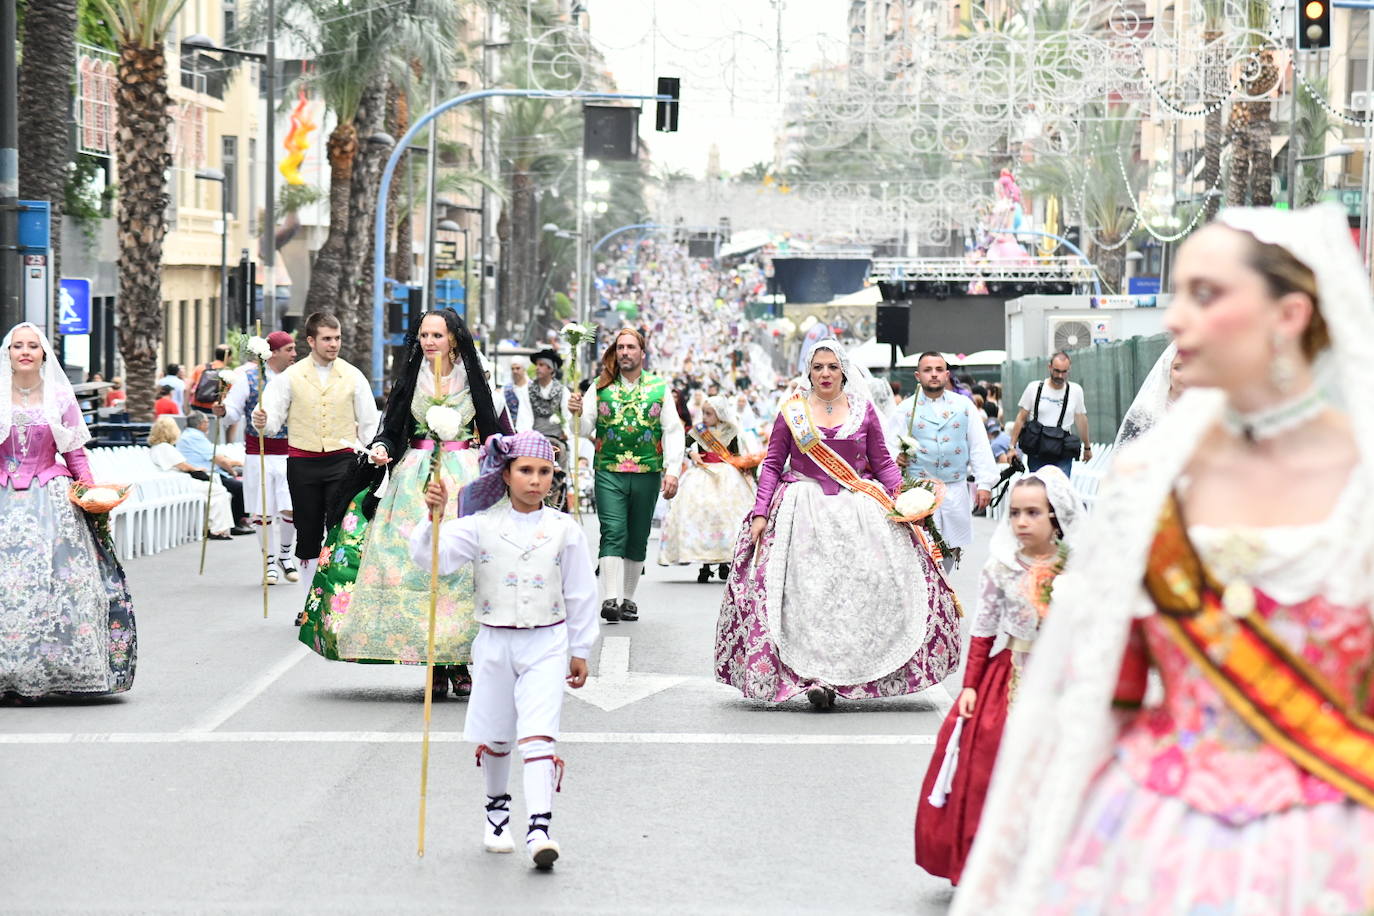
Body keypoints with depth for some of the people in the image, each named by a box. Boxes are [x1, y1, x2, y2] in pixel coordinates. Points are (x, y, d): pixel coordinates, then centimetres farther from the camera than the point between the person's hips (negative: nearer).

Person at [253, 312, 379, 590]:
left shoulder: (353, 377, 5)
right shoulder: (289, 377, 3)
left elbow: (368, 424, 9)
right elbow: (273, 419, -1)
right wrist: (261, 422, -24)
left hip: (342, 461, -1)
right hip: (302, 461, 1)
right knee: (308, 534, 6)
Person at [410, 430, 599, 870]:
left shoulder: (564, 529, 0)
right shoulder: (481, 525, -2)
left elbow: (581, 594, 8)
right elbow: (432, 558, -11)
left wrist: (580, 650, 10)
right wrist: (434, 518, -27)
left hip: (547, 644, -1)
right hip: (495, 643, 1)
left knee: (538, 734, -15)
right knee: (494, 738, 14)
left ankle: (539, 828, -23)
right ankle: (497, 808, 39)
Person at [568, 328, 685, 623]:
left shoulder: (659, 388, 7)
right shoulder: (601, 387, 6)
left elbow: (673, 432, 5)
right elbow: (586, 428, 3)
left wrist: (672, 471, -4)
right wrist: (576, 414, -20)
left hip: (647, 474, 2)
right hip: (609, 473, -1)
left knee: (638, 538, 8)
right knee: (613, 533, -14)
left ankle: (628, 598, 18)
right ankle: (610, 599, -21)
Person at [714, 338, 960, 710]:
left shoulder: (863, 411, 8)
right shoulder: (792, 412, 6)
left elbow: (883, 463, 11)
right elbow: (772, 465, 8)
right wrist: (761, 513, -1)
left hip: (858, 510, 1)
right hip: (804, 511, -1)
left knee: (858, 591, -8)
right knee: (808, 593, -11)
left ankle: (831, 677, -2)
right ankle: (814, 677, -13)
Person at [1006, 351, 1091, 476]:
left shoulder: (1076, 390, 4)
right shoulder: (1034, 388, 1)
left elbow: (1081, 419, 15)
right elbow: (1021, 418, 6)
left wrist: (1087, 447, 23)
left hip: (1062, 456, 0)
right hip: (1036, 454, 0)